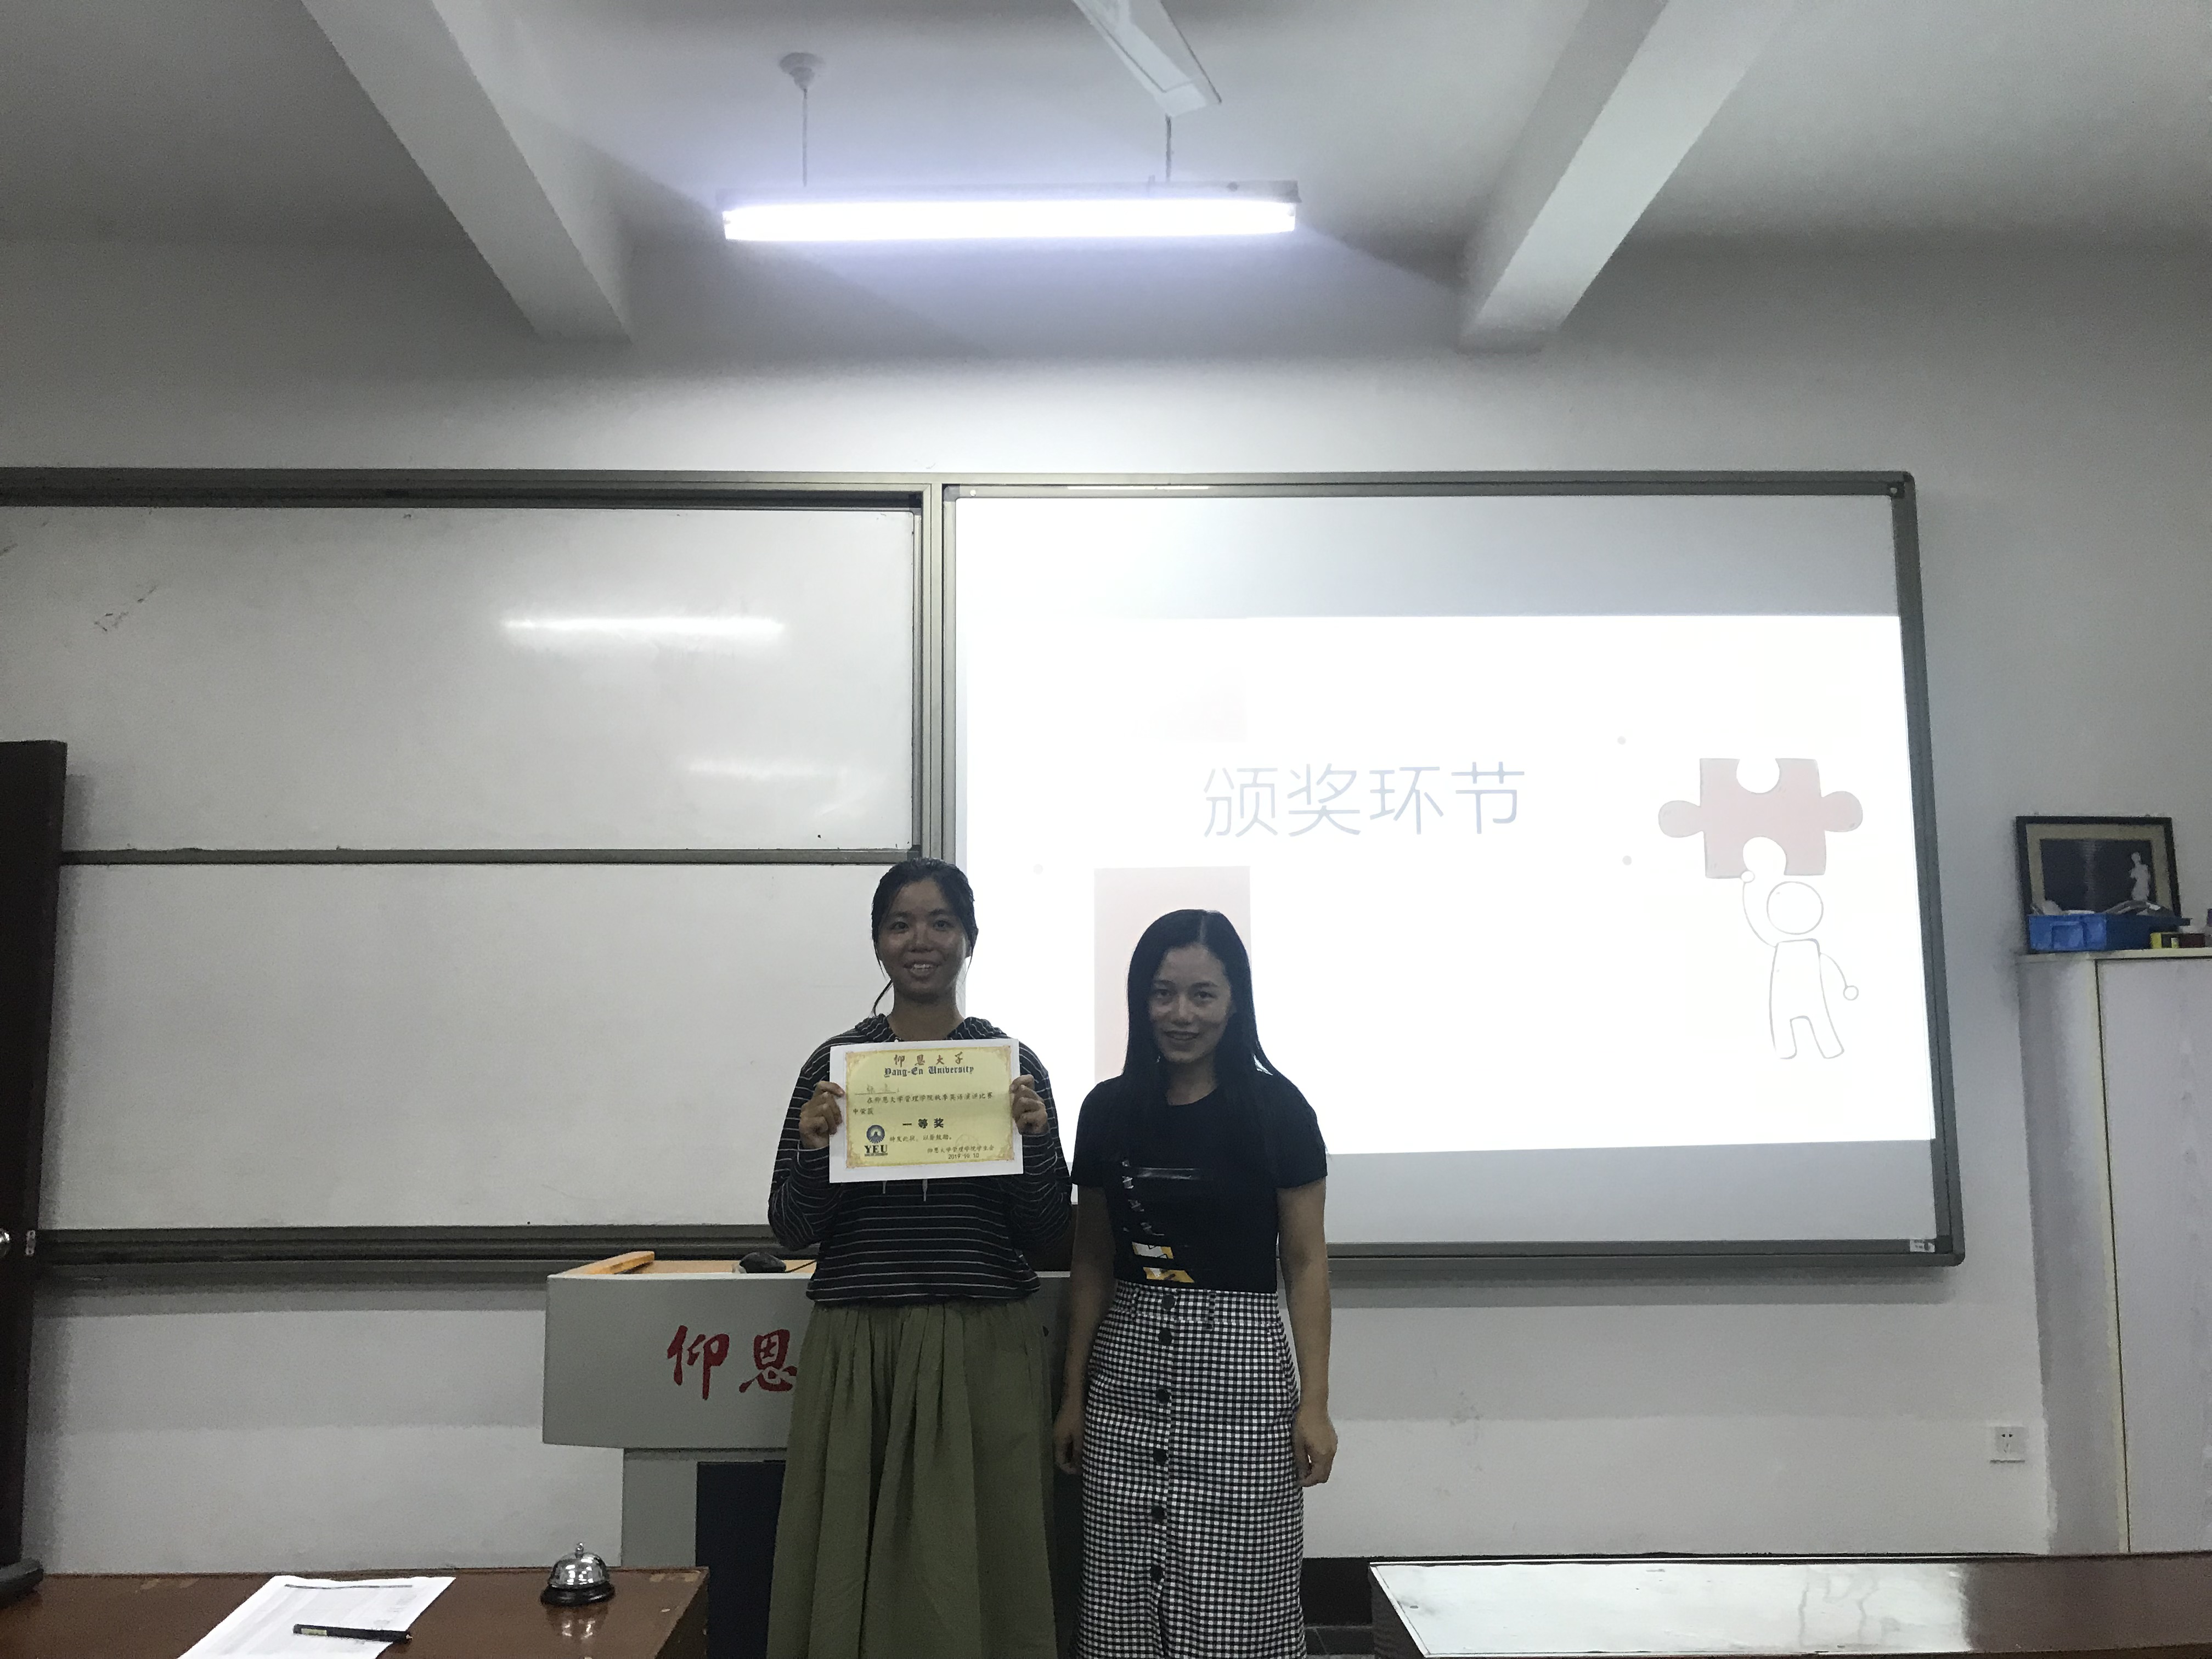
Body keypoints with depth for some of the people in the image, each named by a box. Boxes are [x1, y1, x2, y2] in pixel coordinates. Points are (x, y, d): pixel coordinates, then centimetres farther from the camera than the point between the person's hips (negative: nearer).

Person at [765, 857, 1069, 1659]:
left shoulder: (1015, 1065, 4)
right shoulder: (834, 1063, 3)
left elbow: (1046, 1231, 4)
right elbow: (792, 1229, 4)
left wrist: (1035, 1141, -13)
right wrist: (812, 1148, -14)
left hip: (984, 1352, 0)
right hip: (858, 1350, 0)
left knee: (976, 1562, 6)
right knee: (853, 1563, 7)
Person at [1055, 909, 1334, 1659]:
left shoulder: (1276, 1110, -4)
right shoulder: (1109, 1110, 6)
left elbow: (1306, 1263, -2)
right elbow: (1092, 1262, 11)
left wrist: (1314, 1402, -7)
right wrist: (1073, 1393, 11)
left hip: (1237, 1360, -3)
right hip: (1126, 1370, 3)